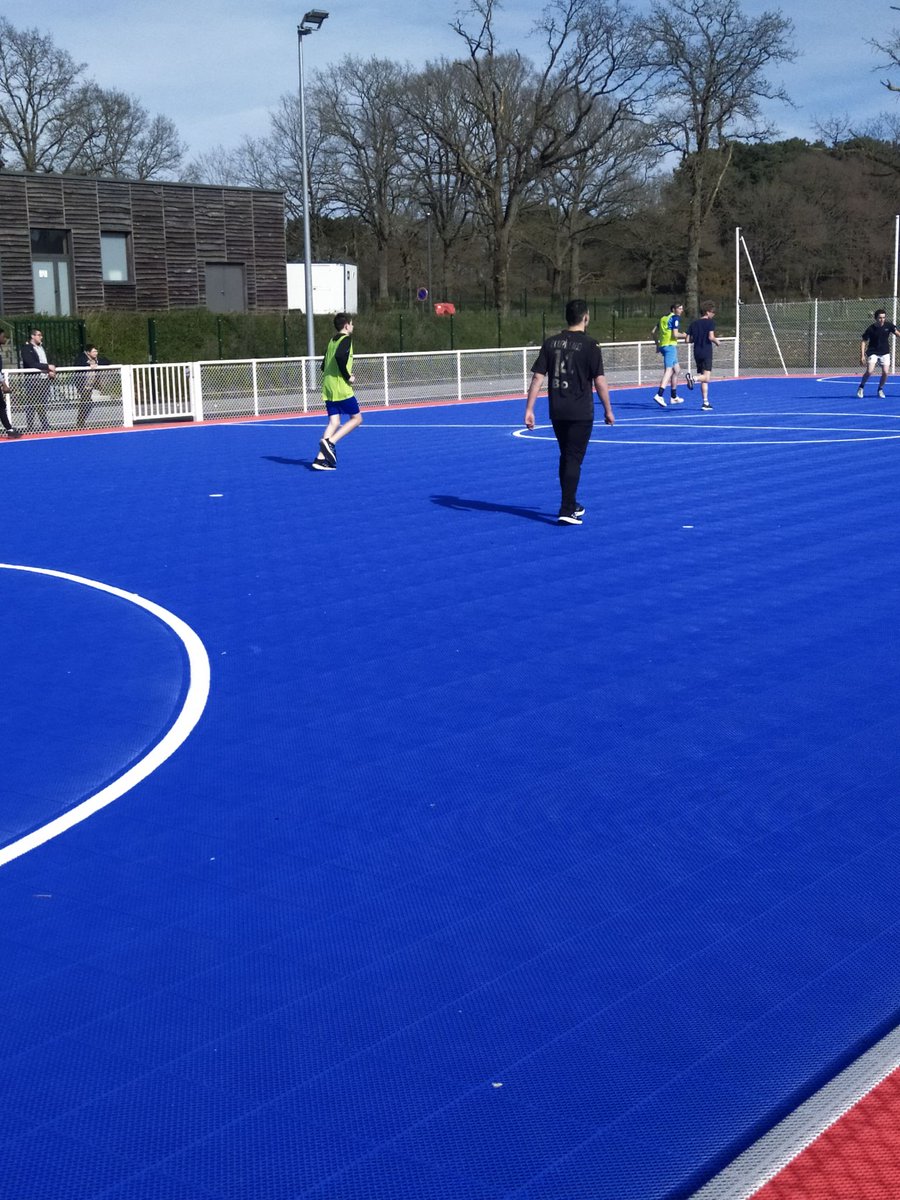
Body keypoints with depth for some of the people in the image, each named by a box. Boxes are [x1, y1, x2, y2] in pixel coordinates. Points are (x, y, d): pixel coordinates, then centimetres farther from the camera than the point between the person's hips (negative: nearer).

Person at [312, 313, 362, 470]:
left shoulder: (332, 341, 18)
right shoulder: (346, 339, -6)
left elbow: (324, 365, 20)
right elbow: (339, 356, -25)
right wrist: (348, 377, -16)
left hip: (328, 388, 8)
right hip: (342, 389, -8)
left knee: (334, 422, 5)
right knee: (356, 418, 3)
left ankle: (321, 458, -7)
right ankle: (329, 442, -14)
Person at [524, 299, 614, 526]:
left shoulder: (551, 343, 4)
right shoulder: (589, 345, -9)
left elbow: (537, 378, 0)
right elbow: (599, 381, -9)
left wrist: (529, 409, 1)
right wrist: (608, 410, 1)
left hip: (557, 412, 5)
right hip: (580, 413, -5)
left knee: (566, 457, 19)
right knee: (573, 460, -2)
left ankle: (571, 504, 31)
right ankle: (566, 511, -7)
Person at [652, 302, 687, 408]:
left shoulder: (663, 317, 17)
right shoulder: (675, 318, -8)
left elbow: (654, 332, 18)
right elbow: (675, 334, -16)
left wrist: (657, 345, 23)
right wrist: (685, 336, 1)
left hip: (662, 345, 9)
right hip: (670, 345, -9)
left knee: (676, 369, 20)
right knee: (669, 371, -15)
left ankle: (674, 397, 23)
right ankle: (659, 395, -30)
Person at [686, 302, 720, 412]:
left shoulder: (693, 323, 10)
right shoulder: (710, 322, -5)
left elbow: (688, 340, 7)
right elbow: (711, 337, -16)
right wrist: (717, 341, 3)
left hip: (697, 353, 6)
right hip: (707, 353, -6)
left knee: (704, 379, 8)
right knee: (706, 377, -11)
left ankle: (706, 402, 5)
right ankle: (692, 377, -39)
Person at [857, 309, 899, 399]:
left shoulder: (889, 325, -7)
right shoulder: (871, 329, -13)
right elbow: (863, 342, -7)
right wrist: (862, 356, -13)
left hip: (885, 353, 3)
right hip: (873, 353, -2)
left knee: (885, 372, -9)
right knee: (869, 371, -19)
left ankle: (880, 389, 17)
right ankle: (861, 387, 8)